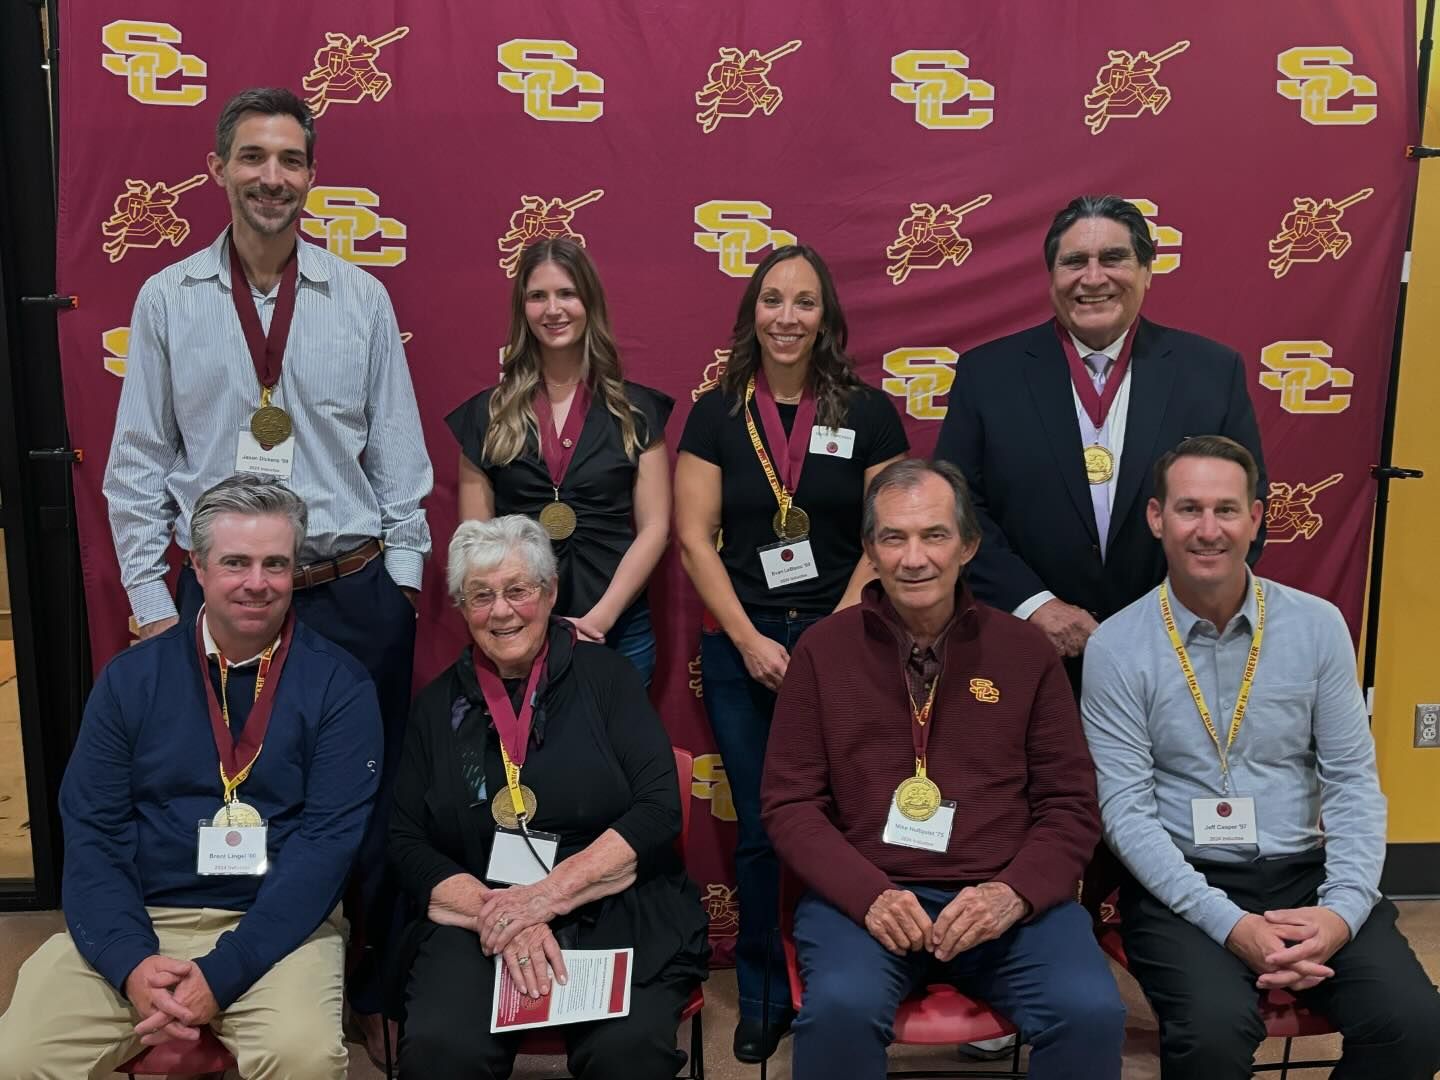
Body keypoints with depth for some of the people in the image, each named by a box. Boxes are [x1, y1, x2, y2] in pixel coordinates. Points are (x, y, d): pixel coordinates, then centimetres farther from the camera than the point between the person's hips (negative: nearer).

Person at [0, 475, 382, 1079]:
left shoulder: (338, 686, -3)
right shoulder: (131, 678, 6)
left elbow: (330, 838, -9)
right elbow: (91, 830, 2)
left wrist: (221, 974, -18)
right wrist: (131, 962, -14)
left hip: (277, 924, -2)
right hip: (139, 918, 2)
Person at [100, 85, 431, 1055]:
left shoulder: (362, 299, 3)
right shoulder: (168, 299, 3)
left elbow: (398, 451, 4)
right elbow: (139, 462, 5)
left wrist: (403, 579, 1)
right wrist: (151, 599, 1)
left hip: (354, 590, 0)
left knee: (370, 803, 8)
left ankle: (376, 992, 27)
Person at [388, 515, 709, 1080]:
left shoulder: (606, 677, 5)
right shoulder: (439, 704, 11)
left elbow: (659, 808, -3)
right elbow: (407, 843, 6)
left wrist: (548, 894, -14)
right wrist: (496, 912, -12)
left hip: (619, 913, -1)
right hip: (476, 921, 1)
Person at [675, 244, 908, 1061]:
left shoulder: (869, 413, 2)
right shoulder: (716, 414, 3)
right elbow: (694, 536, 0)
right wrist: (751, 641, -8)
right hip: (742, 650, 1)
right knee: (762, 830, 7)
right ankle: (764, 1000, 24)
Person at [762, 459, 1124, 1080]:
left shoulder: (1025, 651, 8)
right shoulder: (823, 650, 5)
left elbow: (1071, 804, 7)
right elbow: (789, 802, 3)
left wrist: (1012, 893, -12)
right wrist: (870, 894, -14)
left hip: (1003, 897, 1)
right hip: (860, 894, -1)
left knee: (1092, 1012, -25)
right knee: (842, 1006, -31)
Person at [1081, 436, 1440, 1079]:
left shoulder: (1318, 625, 2)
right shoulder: (1116, 647, -7)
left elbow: (1353, 781, 4)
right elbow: (1125, 810, -9)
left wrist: (1343, 908, -11)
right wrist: (1228, 923, -18)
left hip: (1303, 872, 3)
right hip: (1179, 882, -3)